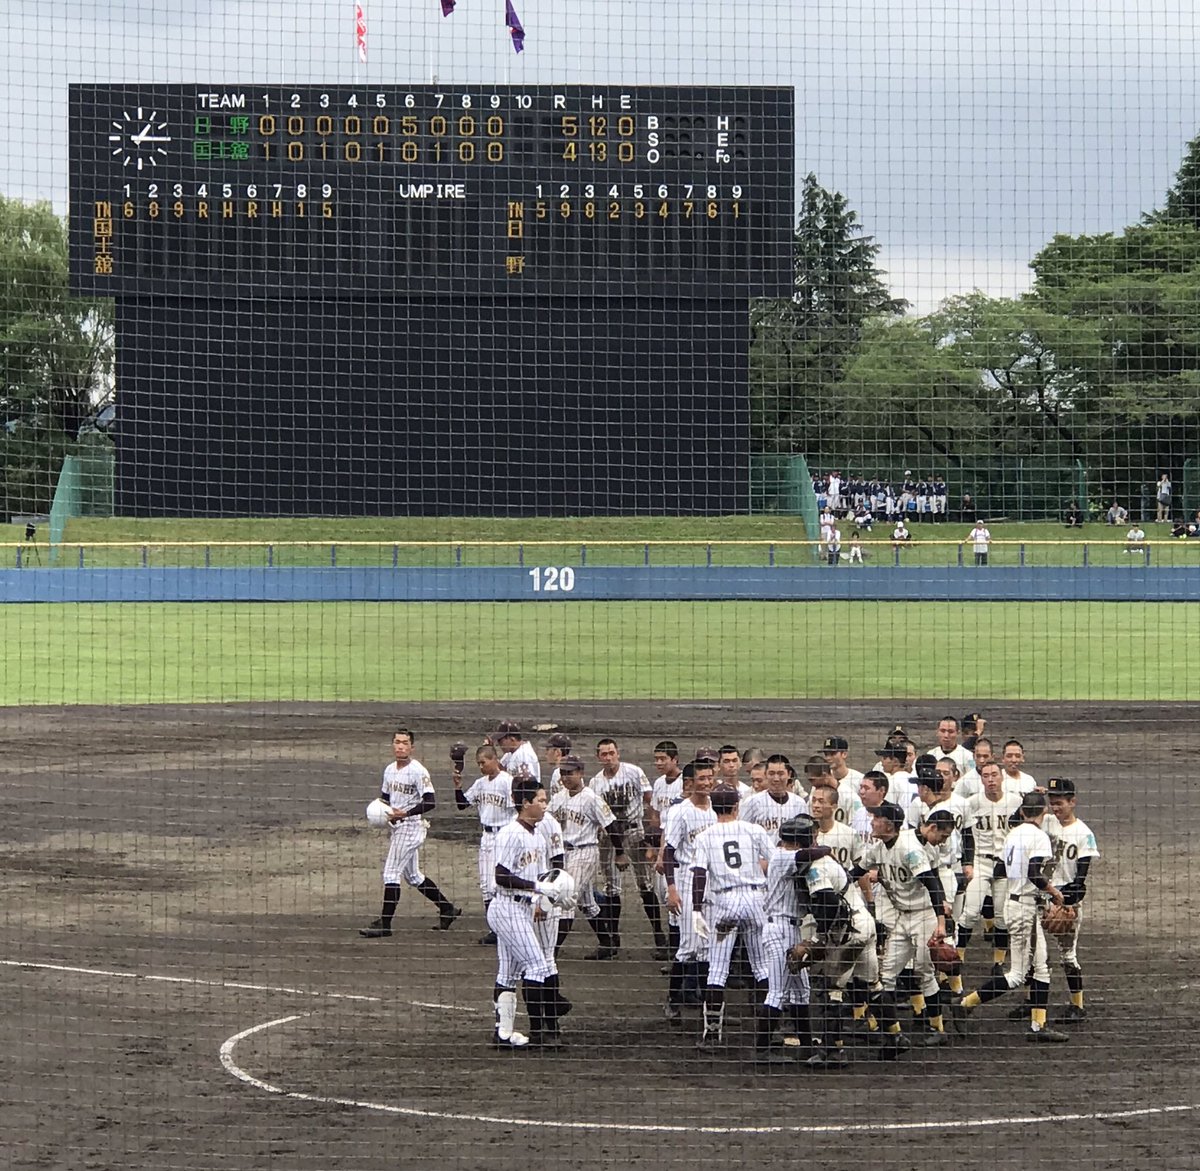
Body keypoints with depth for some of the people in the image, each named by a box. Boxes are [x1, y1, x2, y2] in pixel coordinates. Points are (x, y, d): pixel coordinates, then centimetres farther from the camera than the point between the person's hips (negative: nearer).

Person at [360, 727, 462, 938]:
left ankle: (384, 924, -7)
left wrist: (405, 813, -25)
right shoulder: (390, 770, 10)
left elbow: (430, 802, -19)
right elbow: (385, 796, 23)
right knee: (412, 876, 16)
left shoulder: (418, 771, -15)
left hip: (411, 826, -9)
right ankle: (447, 909, 29)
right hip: (396, 826, 9)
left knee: (391, 873, -11)